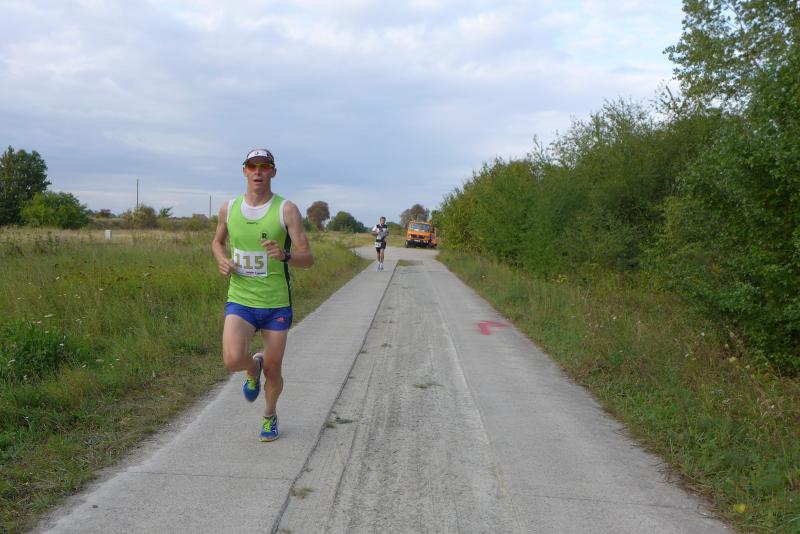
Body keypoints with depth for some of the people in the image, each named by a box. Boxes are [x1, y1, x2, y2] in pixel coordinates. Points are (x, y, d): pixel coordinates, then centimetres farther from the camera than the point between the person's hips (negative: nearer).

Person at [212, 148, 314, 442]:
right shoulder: (229, 208, 1)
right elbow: (218, 241, 20)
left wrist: (284, 255, -33)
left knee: (272, 370, 8)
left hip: (276, 304, -1)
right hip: (240, 301, 1)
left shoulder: (287, 210, -9)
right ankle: (253, 368, 17)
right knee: (232, 360, -22)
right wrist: (222, 260, -2)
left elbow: (308, 259, -11)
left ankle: (270, 415, 40)